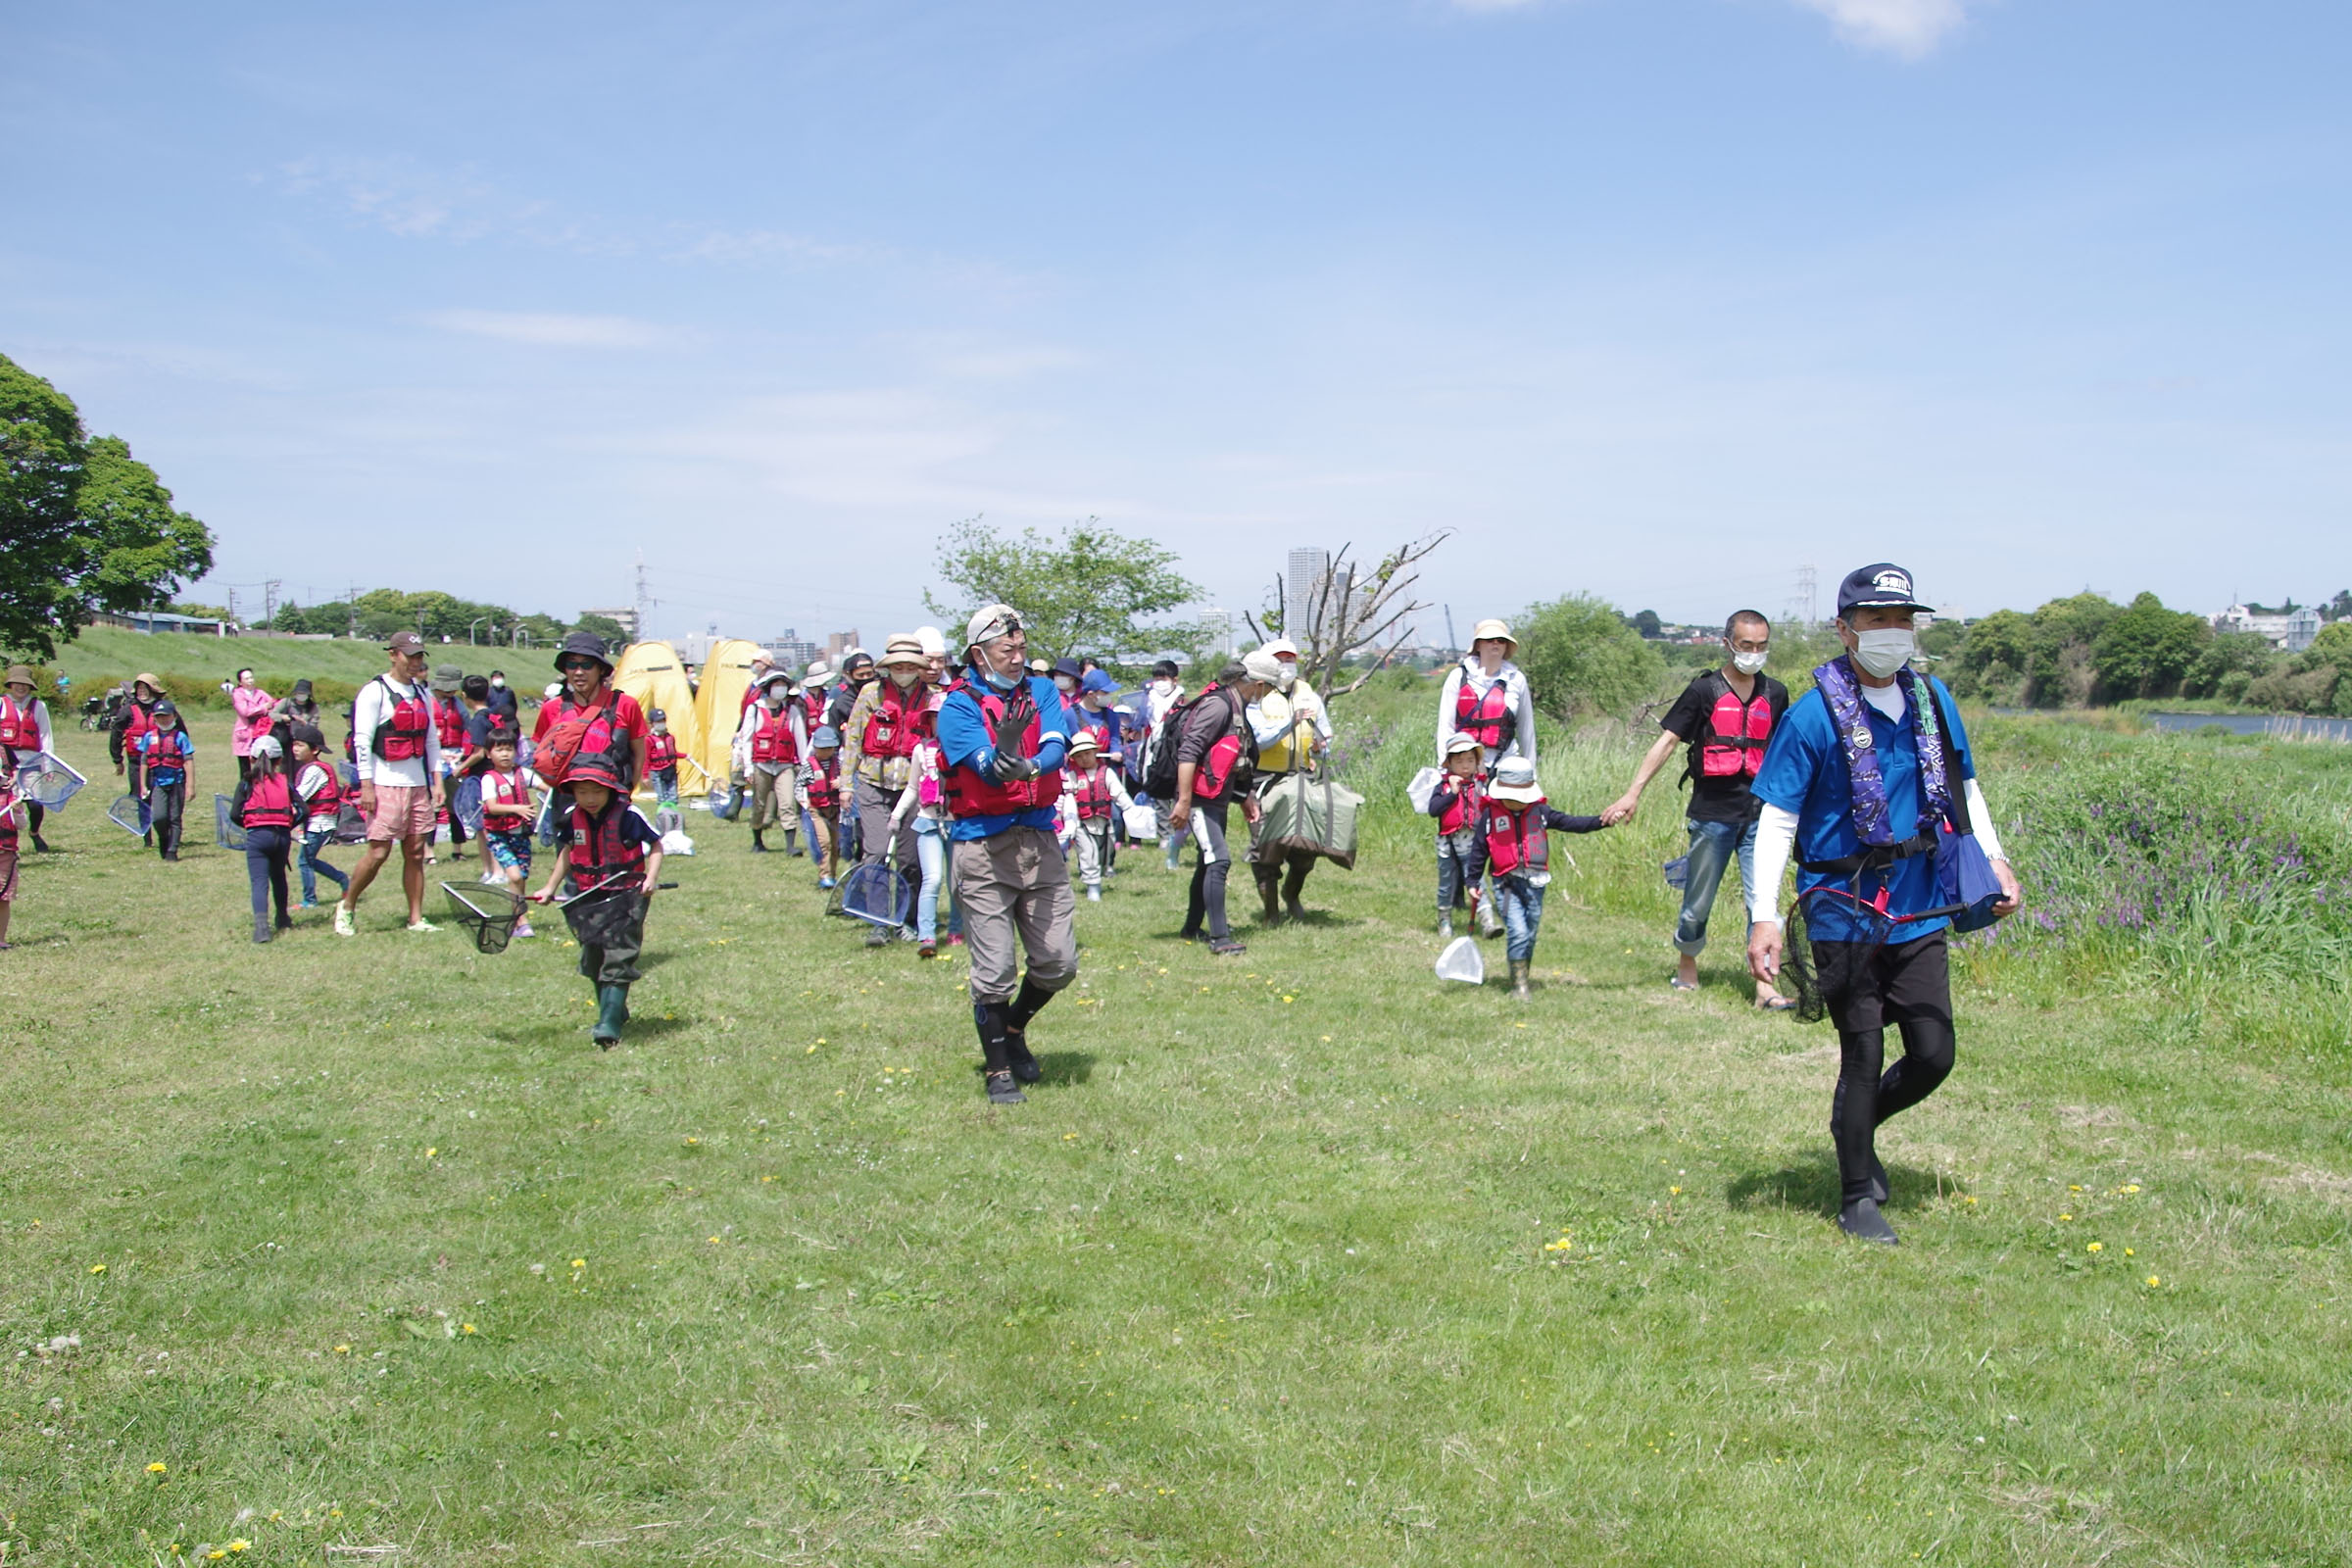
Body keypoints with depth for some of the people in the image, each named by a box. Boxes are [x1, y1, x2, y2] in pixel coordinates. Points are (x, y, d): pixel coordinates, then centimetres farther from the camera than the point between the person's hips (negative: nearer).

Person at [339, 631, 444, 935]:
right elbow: (362, 740, -10)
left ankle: (416, 919, 9)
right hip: (386, 785, -6)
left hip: (419, 785, 6)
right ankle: (346, 907, 11)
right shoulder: (375, 691, -6)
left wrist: (437, 780, 12)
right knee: (378, 853, -7)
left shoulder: (422, 693, 15)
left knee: (416, 853, 5)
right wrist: (366, 786, -14)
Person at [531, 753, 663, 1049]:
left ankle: (609, 1026, -14)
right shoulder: (572, 818, 0)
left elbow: (655, 846, -5)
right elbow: (566, 852, 17)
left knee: (618, 959, -11)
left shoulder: (628, 816, -14)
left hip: (625, 896, -6)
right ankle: (614, 1012, 34)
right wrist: (550, 887, 17)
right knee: (593, 960, 14)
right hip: (588, 899, 6)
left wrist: (651, 879, -19)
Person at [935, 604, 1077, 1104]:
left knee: (1059, 962, 6)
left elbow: (1057, 747, -9)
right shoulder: (959, 705, -3)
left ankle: (1014, 1029, 33)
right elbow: (987, 767, -17)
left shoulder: (1041, 691, 9)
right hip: (984, 845, -4)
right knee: (994, 972, -2)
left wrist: (1029, 765, -32)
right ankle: (997, 1069, 16)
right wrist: (1002, 753, -41)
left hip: (1040, 838, 4)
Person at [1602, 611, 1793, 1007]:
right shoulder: (1704, 691, -4)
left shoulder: (1775, 695, 8)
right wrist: (1633, 792, -14)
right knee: (1698, 904, 8)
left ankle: (1765, 987, -4)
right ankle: (1687, 967, 30)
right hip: (1712, 814, -2)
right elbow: (1668, 740, -7)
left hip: (1758, 814, 3)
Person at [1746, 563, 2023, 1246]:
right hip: (1846, 915, -5)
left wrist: (1994, 861, 8)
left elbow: (1964, 789, 20)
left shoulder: (1933, 701, 6)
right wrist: (1763, 917, -18)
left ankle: (1856, 1123, 35)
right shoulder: (1814, 715, -10)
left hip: (1921, 913, 5)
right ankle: (1858, 1200, 19)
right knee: (1863, 1058, 2)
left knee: (1933, 1058, 6)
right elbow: (1776, 819, -11)